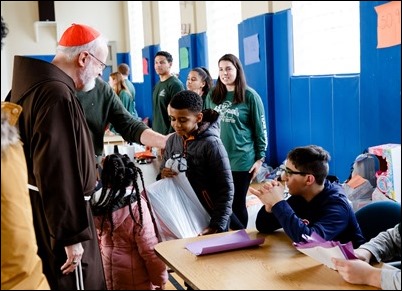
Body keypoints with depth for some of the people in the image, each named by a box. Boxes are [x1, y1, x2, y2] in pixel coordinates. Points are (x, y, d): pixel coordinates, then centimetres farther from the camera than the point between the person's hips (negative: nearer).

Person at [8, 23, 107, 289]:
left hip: (46, 210, 10)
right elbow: (57, 173, -27)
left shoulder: (39, 84, 10)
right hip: (57, 215, -10)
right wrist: (71, 235, -23)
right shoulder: (57, 95, -23)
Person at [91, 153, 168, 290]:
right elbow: (149, 247, -19)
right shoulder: (135, 204, -21)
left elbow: (99, 240, 7)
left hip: (107, 273, 5)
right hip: (133, 278, -5)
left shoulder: (96, 203, -6)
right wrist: (160, 278, -8)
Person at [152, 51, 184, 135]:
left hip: (169, 134, -8)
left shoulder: (176, 84, -11)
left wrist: (171, 135, -19)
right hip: (156, 133, 8)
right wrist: (153, 130, 15)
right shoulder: (157, 85, 14)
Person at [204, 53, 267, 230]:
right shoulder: (212, 96, 7)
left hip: (242, 160, -3)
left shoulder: (250, 96, -4)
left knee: (237, 203, 7)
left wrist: (260, 158, -6)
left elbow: (260, 129, -3)